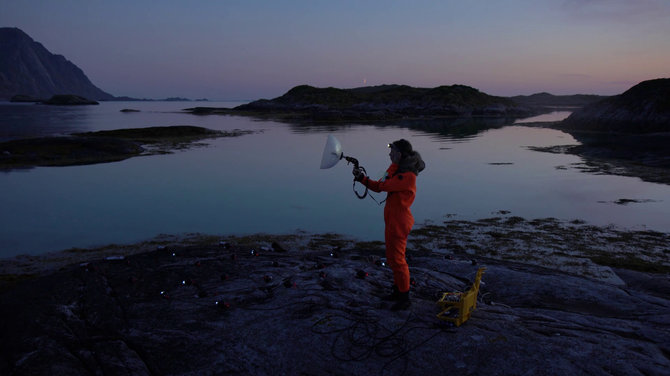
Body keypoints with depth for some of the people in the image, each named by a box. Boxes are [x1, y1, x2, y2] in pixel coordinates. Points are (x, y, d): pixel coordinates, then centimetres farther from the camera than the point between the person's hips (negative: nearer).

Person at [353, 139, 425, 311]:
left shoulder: (408, 176, -20)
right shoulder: (399, 171, 11)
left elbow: (384, 185, -21)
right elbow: (378, 186, 15)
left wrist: (394, 164, -13)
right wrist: (362, 178, 3)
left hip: (398, 223, -10)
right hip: (392, 221, 10)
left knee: (397, 259, -2)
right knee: (392, 258, 19)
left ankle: (404, 298, 10)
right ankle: (398, 291, 33)